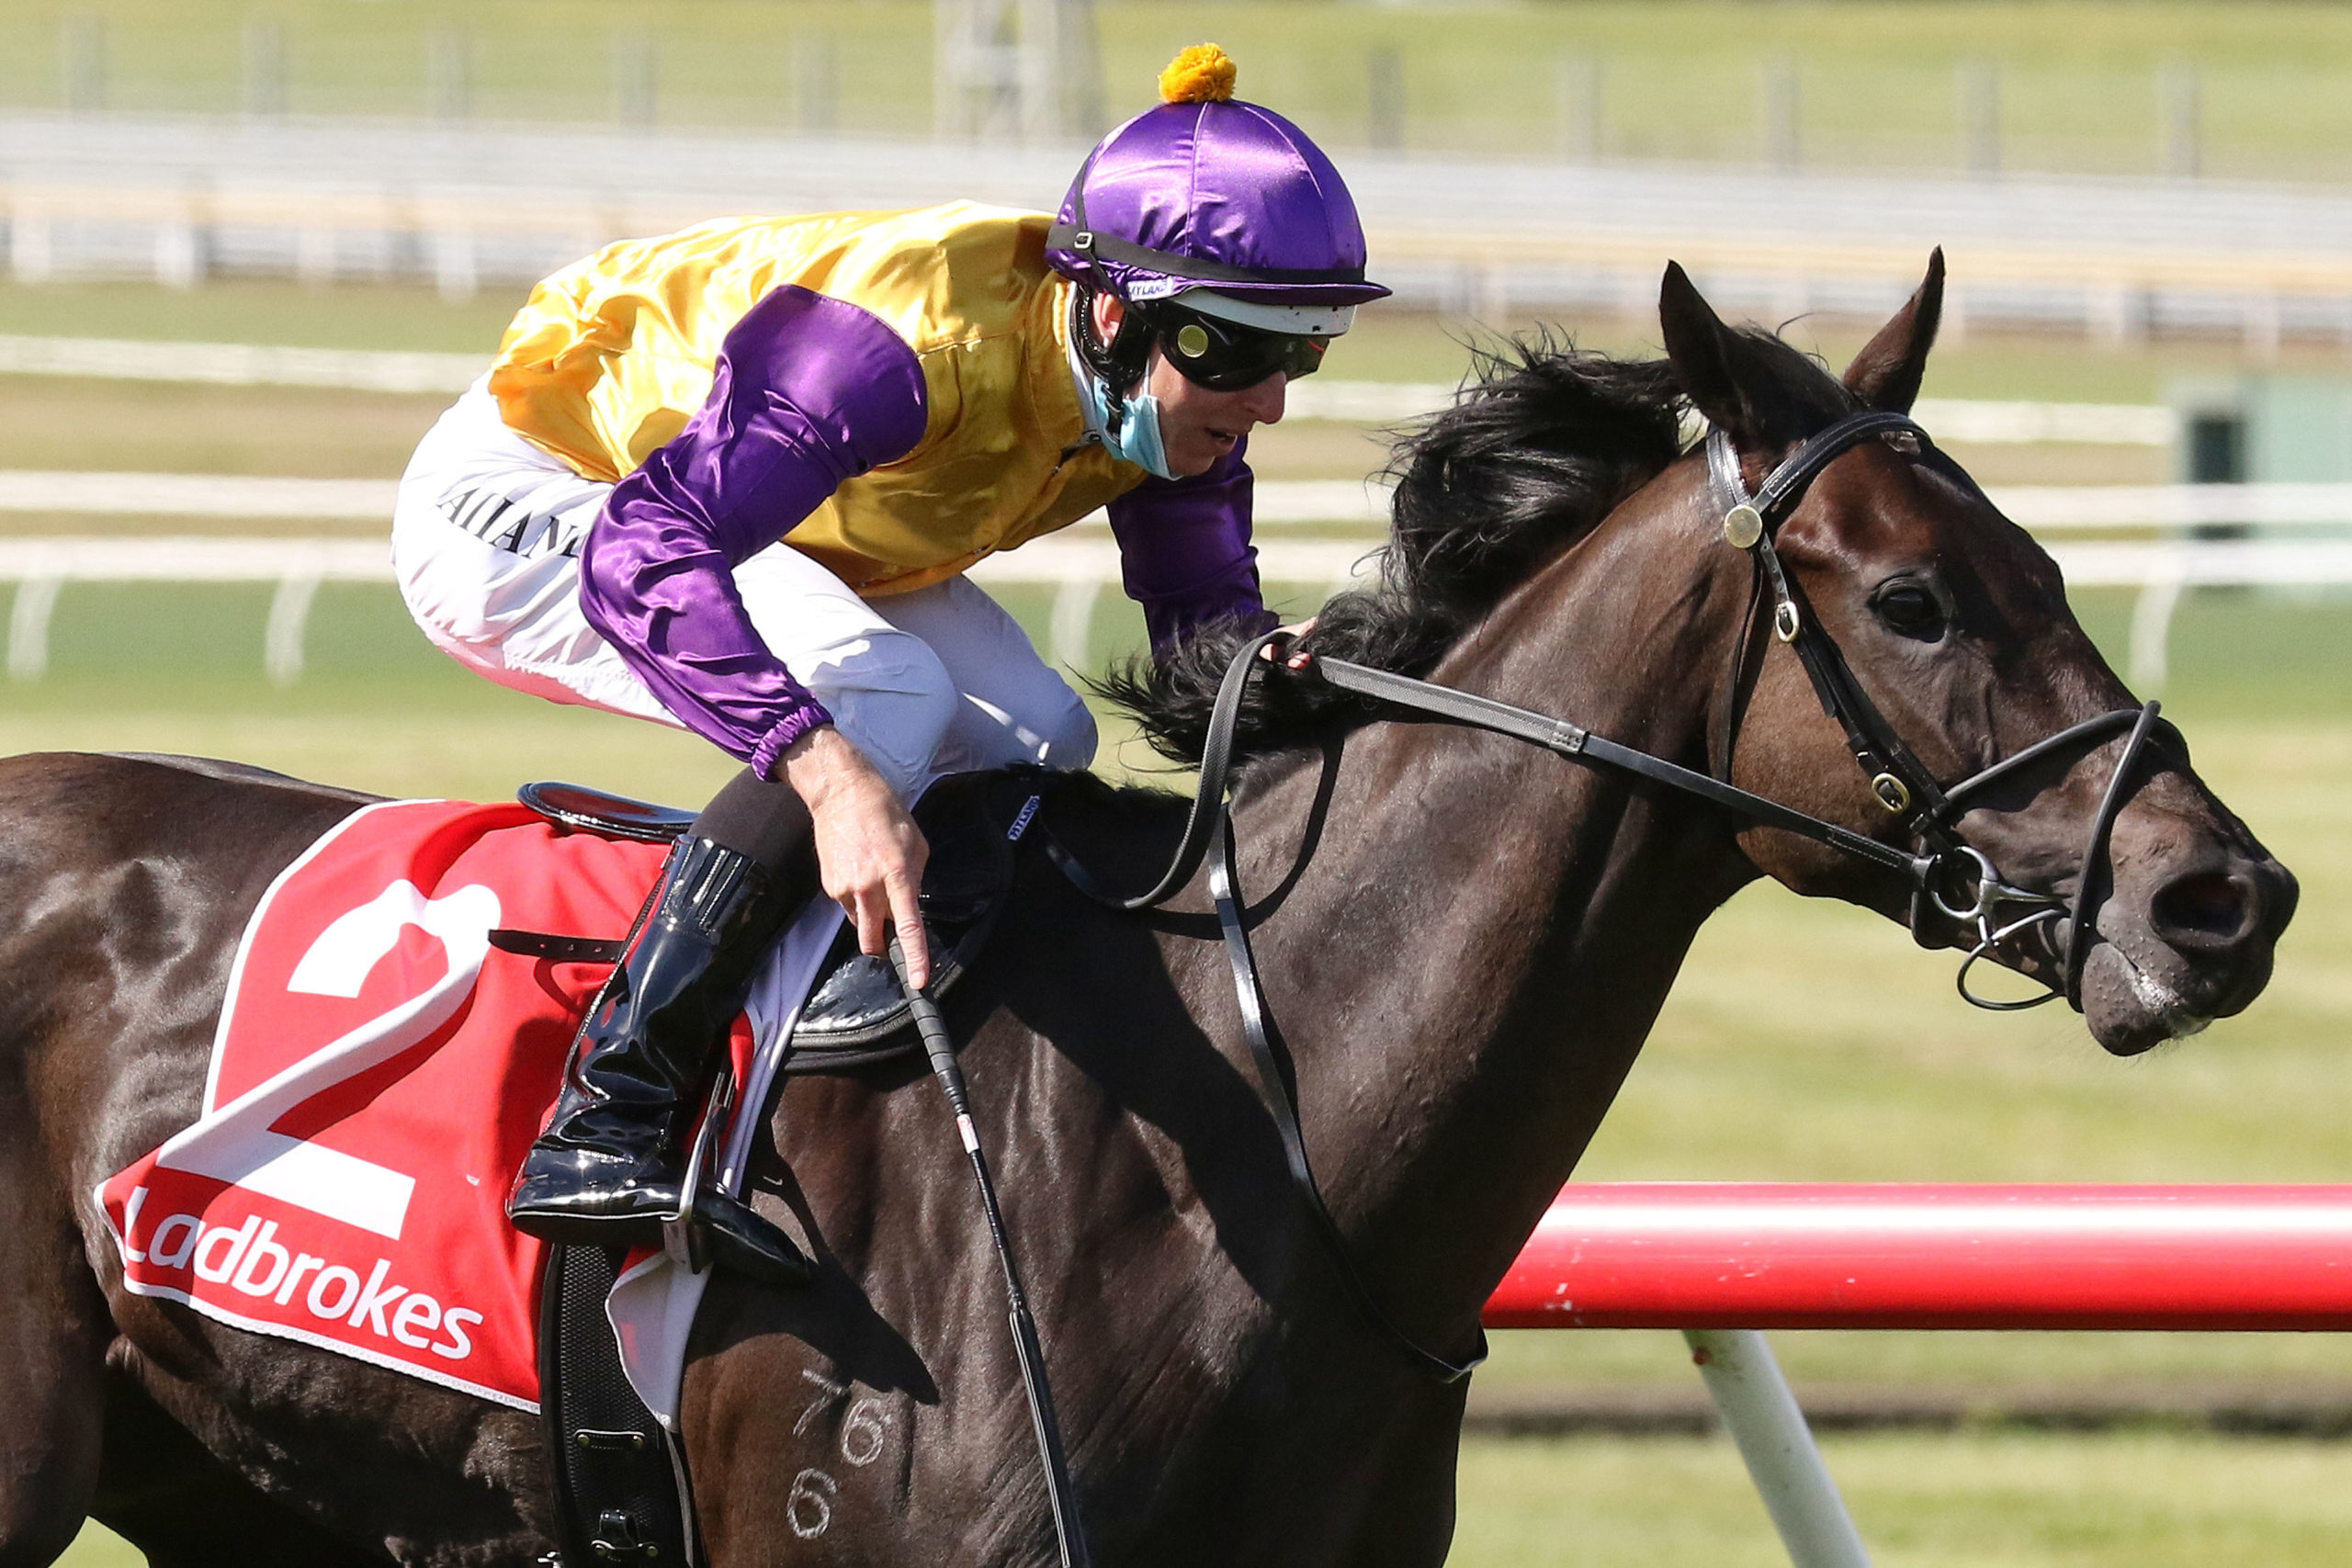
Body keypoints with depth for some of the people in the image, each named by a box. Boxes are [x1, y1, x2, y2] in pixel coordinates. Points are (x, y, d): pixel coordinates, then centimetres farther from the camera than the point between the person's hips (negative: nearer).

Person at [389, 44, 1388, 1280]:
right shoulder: (927, 342, -39)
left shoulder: (1167, 390, -15)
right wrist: (832, 774, -60)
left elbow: (1205, 619, -6)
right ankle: (597, 1131, -30)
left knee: (1032, 747, -5)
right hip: (525, 503, -9)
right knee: (885, 699, -29)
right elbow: (645, 554, -48)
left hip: (745, 513, 9)